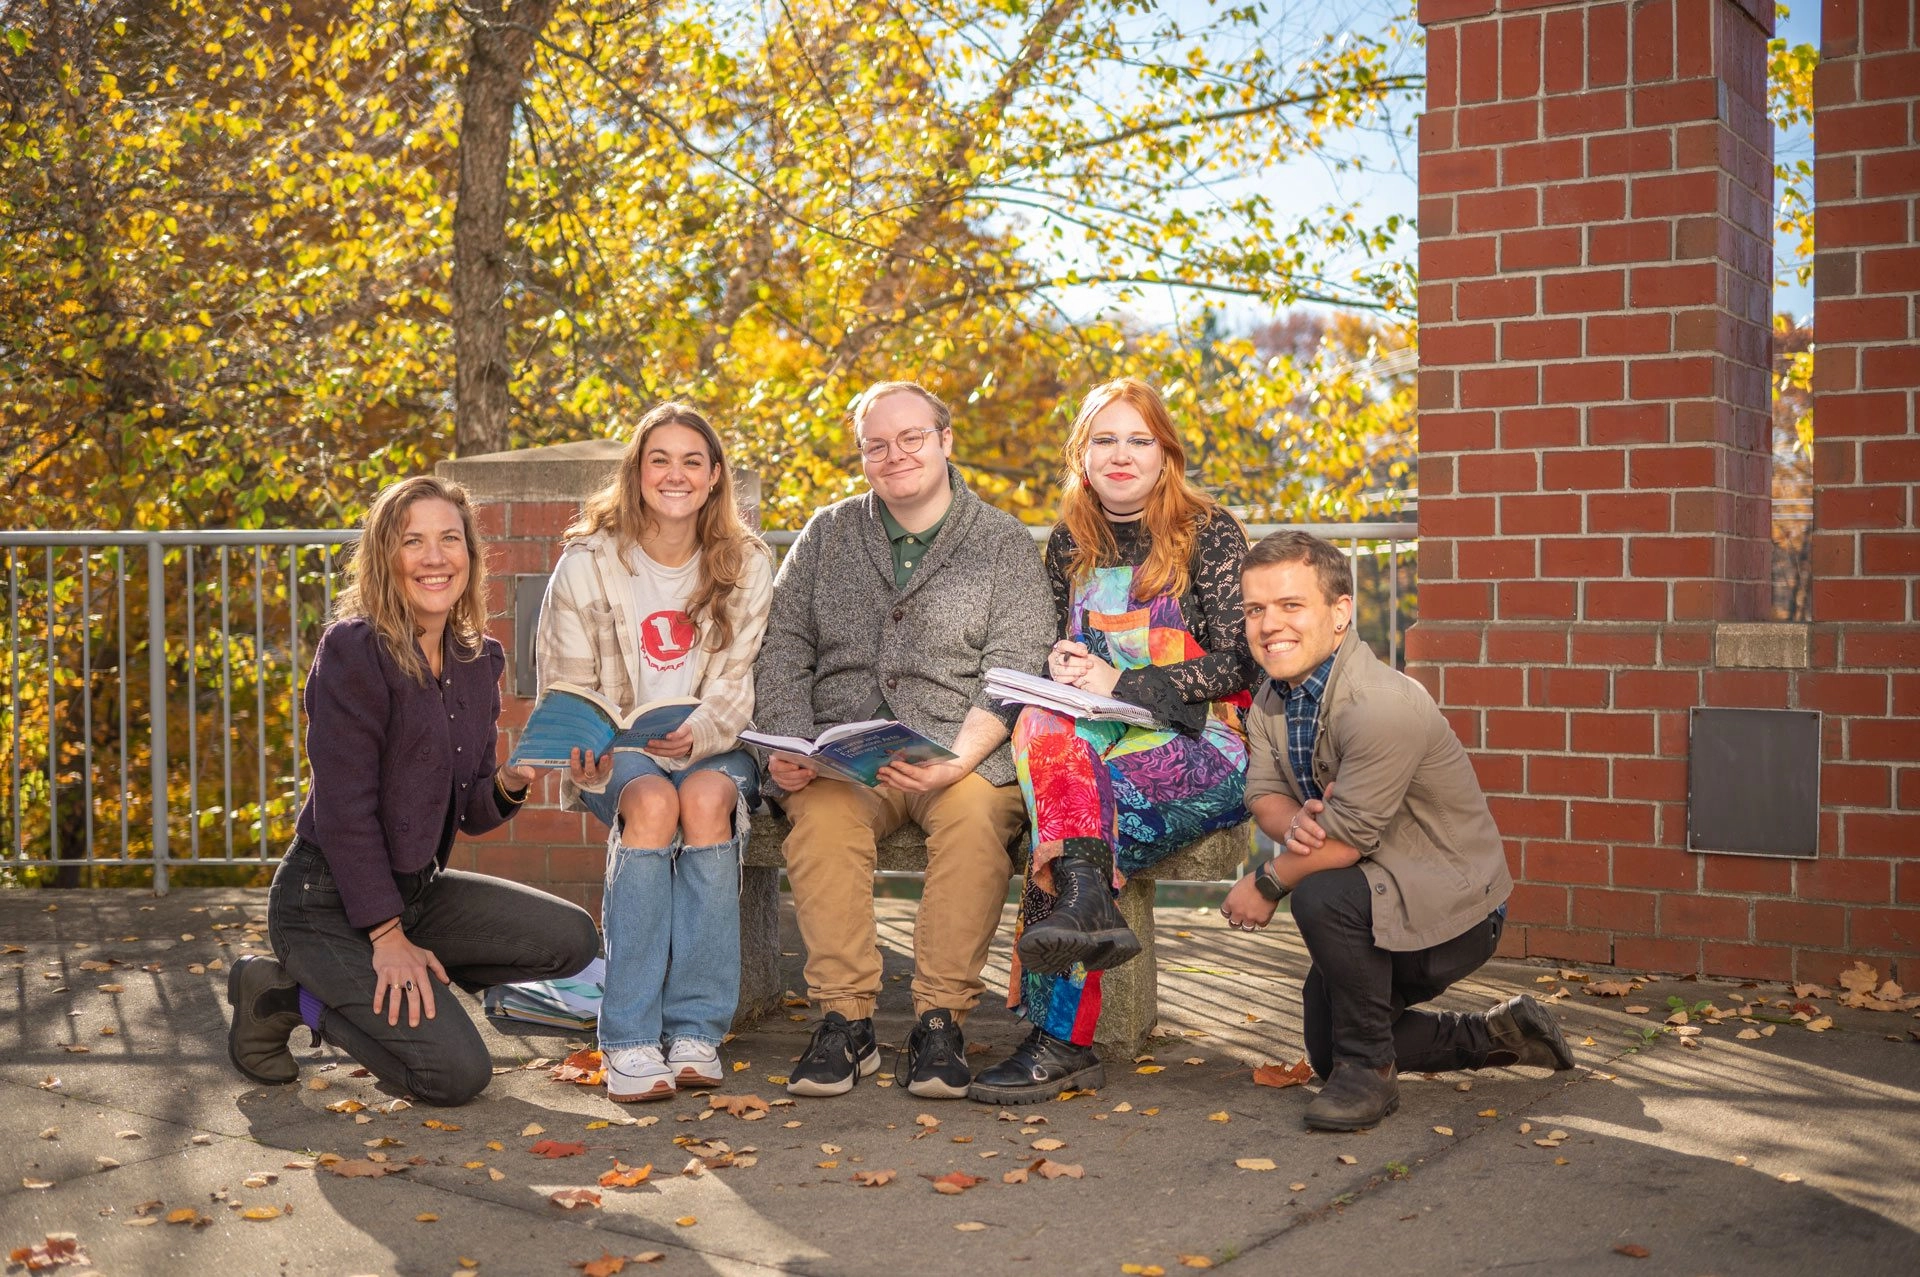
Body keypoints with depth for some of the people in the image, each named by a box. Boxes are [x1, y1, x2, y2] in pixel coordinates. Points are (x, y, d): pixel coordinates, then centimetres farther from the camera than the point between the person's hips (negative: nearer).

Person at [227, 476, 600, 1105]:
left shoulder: (480, 660, 5)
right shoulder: (353, 650, -17)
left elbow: (467, 812, 9)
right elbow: (344, 806, -19)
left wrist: (508, 785, -13)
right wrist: (388, 935, -19)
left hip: (419, 888, 8)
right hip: (328, 903, -8)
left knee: (573, 940, -2)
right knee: (458, 1072, -17)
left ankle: (373, 989, 7)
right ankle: (281, 994, 3)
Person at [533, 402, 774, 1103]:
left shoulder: (746, 565, 3)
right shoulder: (588, 563, -1)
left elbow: (736, 684, -4)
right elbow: (567, 688, -2)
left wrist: (694, 735, -26)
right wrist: (584, 755, -24)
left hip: (715, 748, 1)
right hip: (617, 757, -1)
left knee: (705, 796, -34)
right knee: (652, 800, -35)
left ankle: (695, 1031, -31)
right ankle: (630, 1040, -35)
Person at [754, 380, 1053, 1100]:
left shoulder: (1003, 543, 8)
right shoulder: (827, 535, 17)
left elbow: (1014, 670, -3)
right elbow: (783, 649, 11)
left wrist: (956, 761, -20)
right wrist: (786, 747, -8)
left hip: (962, 752, -1)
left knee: (977, 813, -34)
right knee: (820, 814, -31)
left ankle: (941, 1020, -25)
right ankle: (845, 1019, -24)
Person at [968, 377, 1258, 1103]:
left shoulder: (1210, 533, 1)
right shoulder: (1070, 543, 15)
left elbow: (1237, 663, -6)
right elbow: (1054, 660, 19)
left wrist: (1120, 683, -15)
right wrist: (1059, 667, -6)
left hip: (1205, 745, -4)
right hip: (1100, 740, 4)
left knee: (1066, 798, -31)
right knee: (1044, 726, -30)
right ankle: (1089, 903, -41)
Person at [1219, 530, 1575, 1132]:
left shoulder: (1383, 706, -31)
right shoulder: (1271, 699, -2)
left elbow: (1348, 836, -31)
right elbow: (1264, 792, -4)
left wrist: (1267, 884, -16)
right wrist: (1294, 823, -28)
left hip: (1453, 907, -9)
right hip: (1382, 906, 9)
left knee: (1321, 897, -36)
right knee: (1326, 1050, 20)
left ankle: (1369, 1070, -15)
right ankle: (1498, 1036, 36)